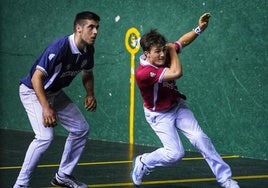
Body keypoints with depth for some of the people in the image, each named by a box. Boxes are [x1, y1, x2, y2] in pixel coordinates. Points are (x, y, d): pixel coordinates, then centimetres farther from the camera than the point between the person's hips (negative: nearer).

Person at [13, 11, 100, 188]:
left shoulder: (88, 50, -7)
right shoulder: (59, 47, -32)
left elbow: (87, 73, 14)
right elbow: (36, 77, -32)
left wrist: (90, 94, -4)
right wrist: (46, 108, -39)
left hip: (55, 93, 8)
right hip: (33, 91, -8)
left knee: (81, 129, 7)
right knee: (45, 136, -24)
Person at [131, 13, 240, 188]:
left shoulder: (164, 55, -14)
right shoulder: (142, 72, -34)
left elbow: (182, 41, 5)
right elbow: (176, 73, -38)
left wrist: (200, 28, -11)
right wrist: (172, 49, -24)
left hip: (178, 106, 5)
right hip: (159, 115, -5)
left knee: (200, 138, -7)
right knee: (175, 153, -13)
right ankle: (142, 163, 15)